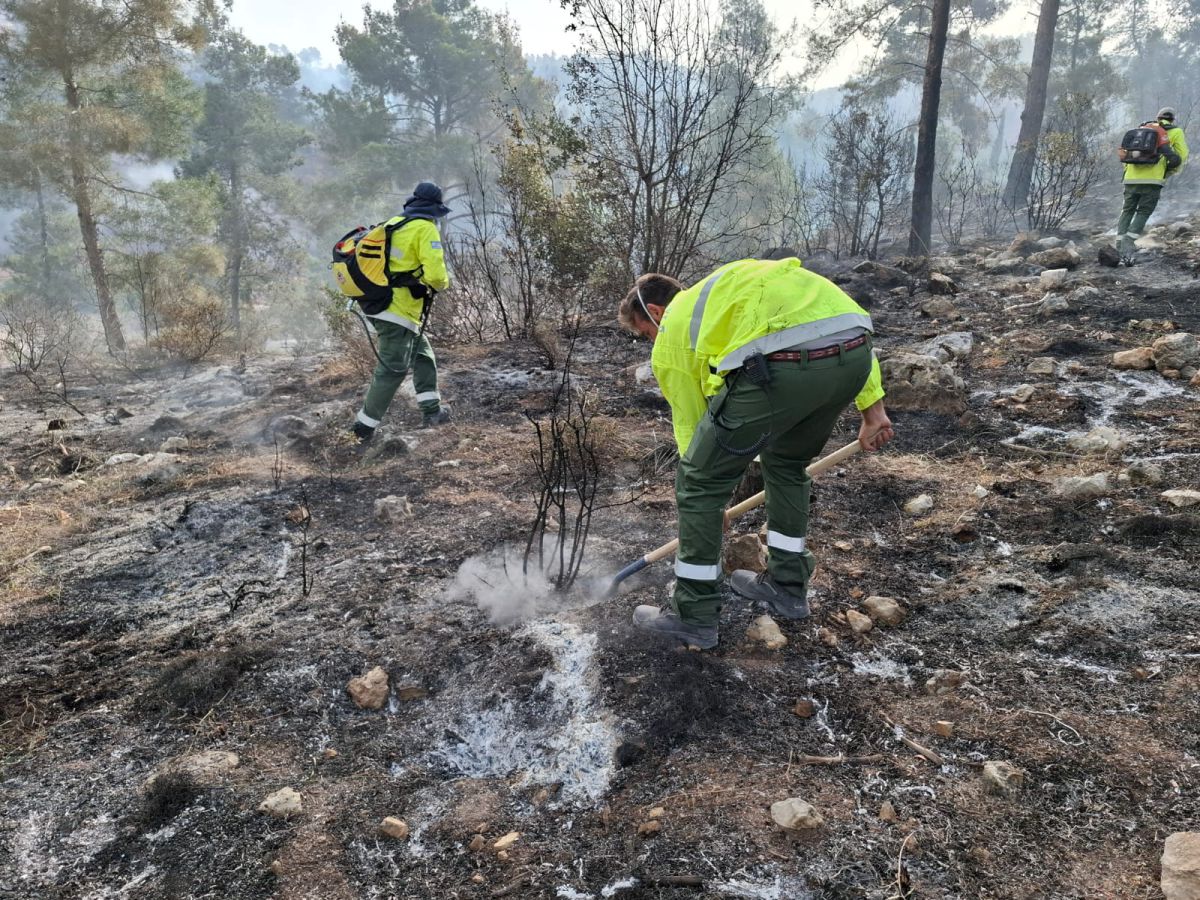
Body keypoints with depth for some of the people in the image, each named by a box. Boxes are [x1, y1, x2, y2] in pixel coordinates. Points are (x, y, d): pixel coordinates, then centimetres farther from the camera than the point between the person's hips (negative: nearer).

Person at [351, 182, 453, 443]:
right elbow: (435, 274, -19)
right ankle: (365, 426, 2)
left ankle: (431, 409, 20)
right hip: (400, 312, -9)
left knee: (423, 354, 19)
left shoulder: (392, 223, 13)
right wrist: (443, 282, 4)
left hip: (378, 304, 9)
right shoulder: (425, 229, -10)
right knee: (392, 370, -1)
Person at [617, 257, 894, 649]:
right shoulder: (733, 281, 36)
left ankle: (693, 615, 22)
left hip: (781, 366, -7)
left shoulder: (671, 337, 20)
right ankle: (787, 586, 42)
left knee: (698, 482, 12)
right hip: (855, 352, 7)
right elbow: (840, 321, 27)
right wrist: (872, 406, 26)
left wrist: (714, 507, 41)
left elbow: (690, 428, 27)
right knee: (788, 464, 31)